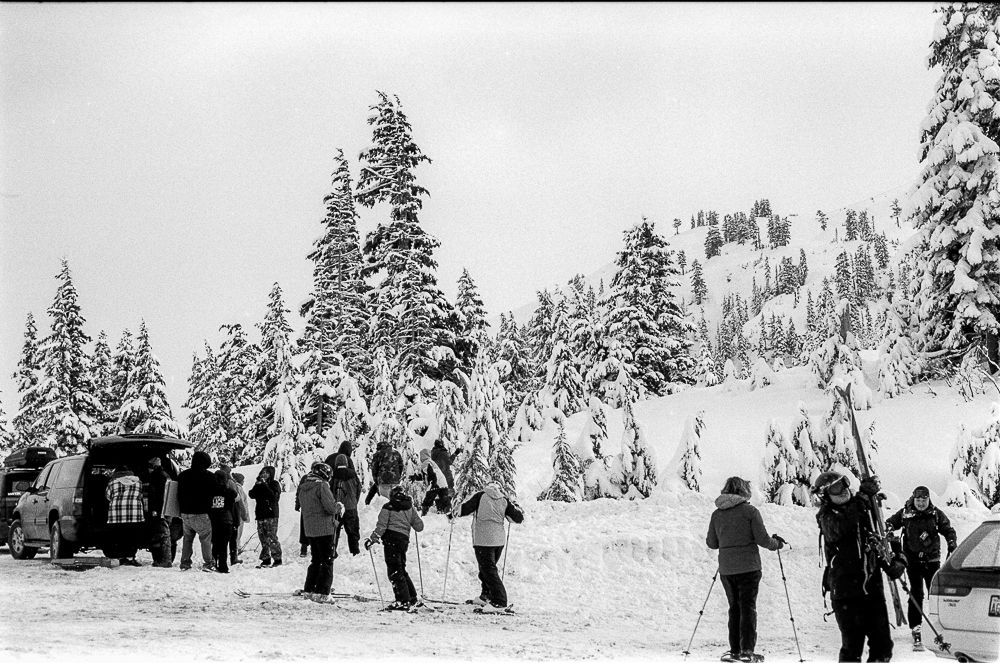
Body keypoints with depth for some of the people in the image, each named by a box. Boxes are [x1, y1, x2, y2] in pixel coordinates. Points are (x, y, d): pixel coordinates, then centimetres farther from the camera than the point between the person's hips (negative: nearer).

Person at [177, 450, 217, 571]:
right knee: (206, 538, 1)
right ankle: (208, 563, -4)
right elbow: (213, 494, -3)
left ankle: (185, 562, 14)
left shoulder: (182, 475, 11)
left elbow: (179, 495, 15)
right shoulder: (209, 476, -8)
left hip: (185, 513, 5)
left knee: (187, 538, 16)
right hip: (200, 514, -5)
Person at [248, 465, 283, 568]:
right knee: (263, 538, 5)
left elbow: (274, 496, -15)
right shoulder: (259, 484, 16)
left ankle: (277, 559, -4)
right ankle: (266, 559, 11)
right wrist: (257, 486, -9)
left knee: (272, 538, -9)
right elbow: (252, 495, 6)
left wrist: (264, 485, -15)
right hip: (260, 514, 6)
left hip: (271, 514, -6)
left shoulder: (274, 484, 0)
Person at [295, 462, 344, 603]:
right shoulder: (321, 485, -16)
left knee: (316, 559, 20)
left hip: (309, 528, 7)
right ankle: (322, 593, -4)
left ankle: (309, 589, 23)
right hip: (324, 528, -7)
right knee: (327, 561, 0)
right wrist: (340, 506, 3)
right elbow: (331, 507, -20)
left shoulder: (303, 487, 9)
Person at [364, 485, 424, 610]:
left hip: (391, 539, -6)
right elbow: (419, 527, 16)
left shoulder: (388, 507, 0)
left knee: (394, 571, -4)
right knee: (401, 570, 20)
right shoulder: (410, 508, 14)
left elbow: (381, 526, -7)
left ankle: (403, 601, -10)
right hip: (404, 540, 6)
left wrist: (372, 539, -2)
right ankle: (412, 598, 22)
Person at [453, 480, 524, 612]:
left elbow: (465, 508, -7)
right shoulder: (504, 501, 6)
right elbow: (518, 518, 8)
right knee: (488, 568, 22)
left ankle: (499, 601, -11)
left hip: (483, 540, -5)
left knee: (489, 570, -5)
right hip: (500, 541, 5)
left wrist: (452, 514, 10)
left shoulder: (480, 496, -4)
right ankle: (486, 596, 31)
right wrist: (518, 509, 29)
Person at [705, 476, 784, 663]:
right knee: (748, 607, 1)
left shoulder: (716, 514, 4)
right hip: (748, 567, -4)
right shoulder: (750, 511, -9)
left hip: (726, 569, 4)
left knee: (734, 608, 14)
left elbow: (711, 543, 9)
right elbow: (762, 539, -10)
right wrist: (777, 543, 10)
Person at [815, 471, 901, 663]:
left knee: (882, 646, 7)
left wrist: (892, 561, 6)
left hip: (872, 586, 5)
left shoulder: (864, 510, 12)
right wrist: (863, 497, -29)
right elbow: (840, 527, -27)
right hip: (846, 590, -5)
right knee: (852, 647, -6)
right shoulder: (826, 517, -3)